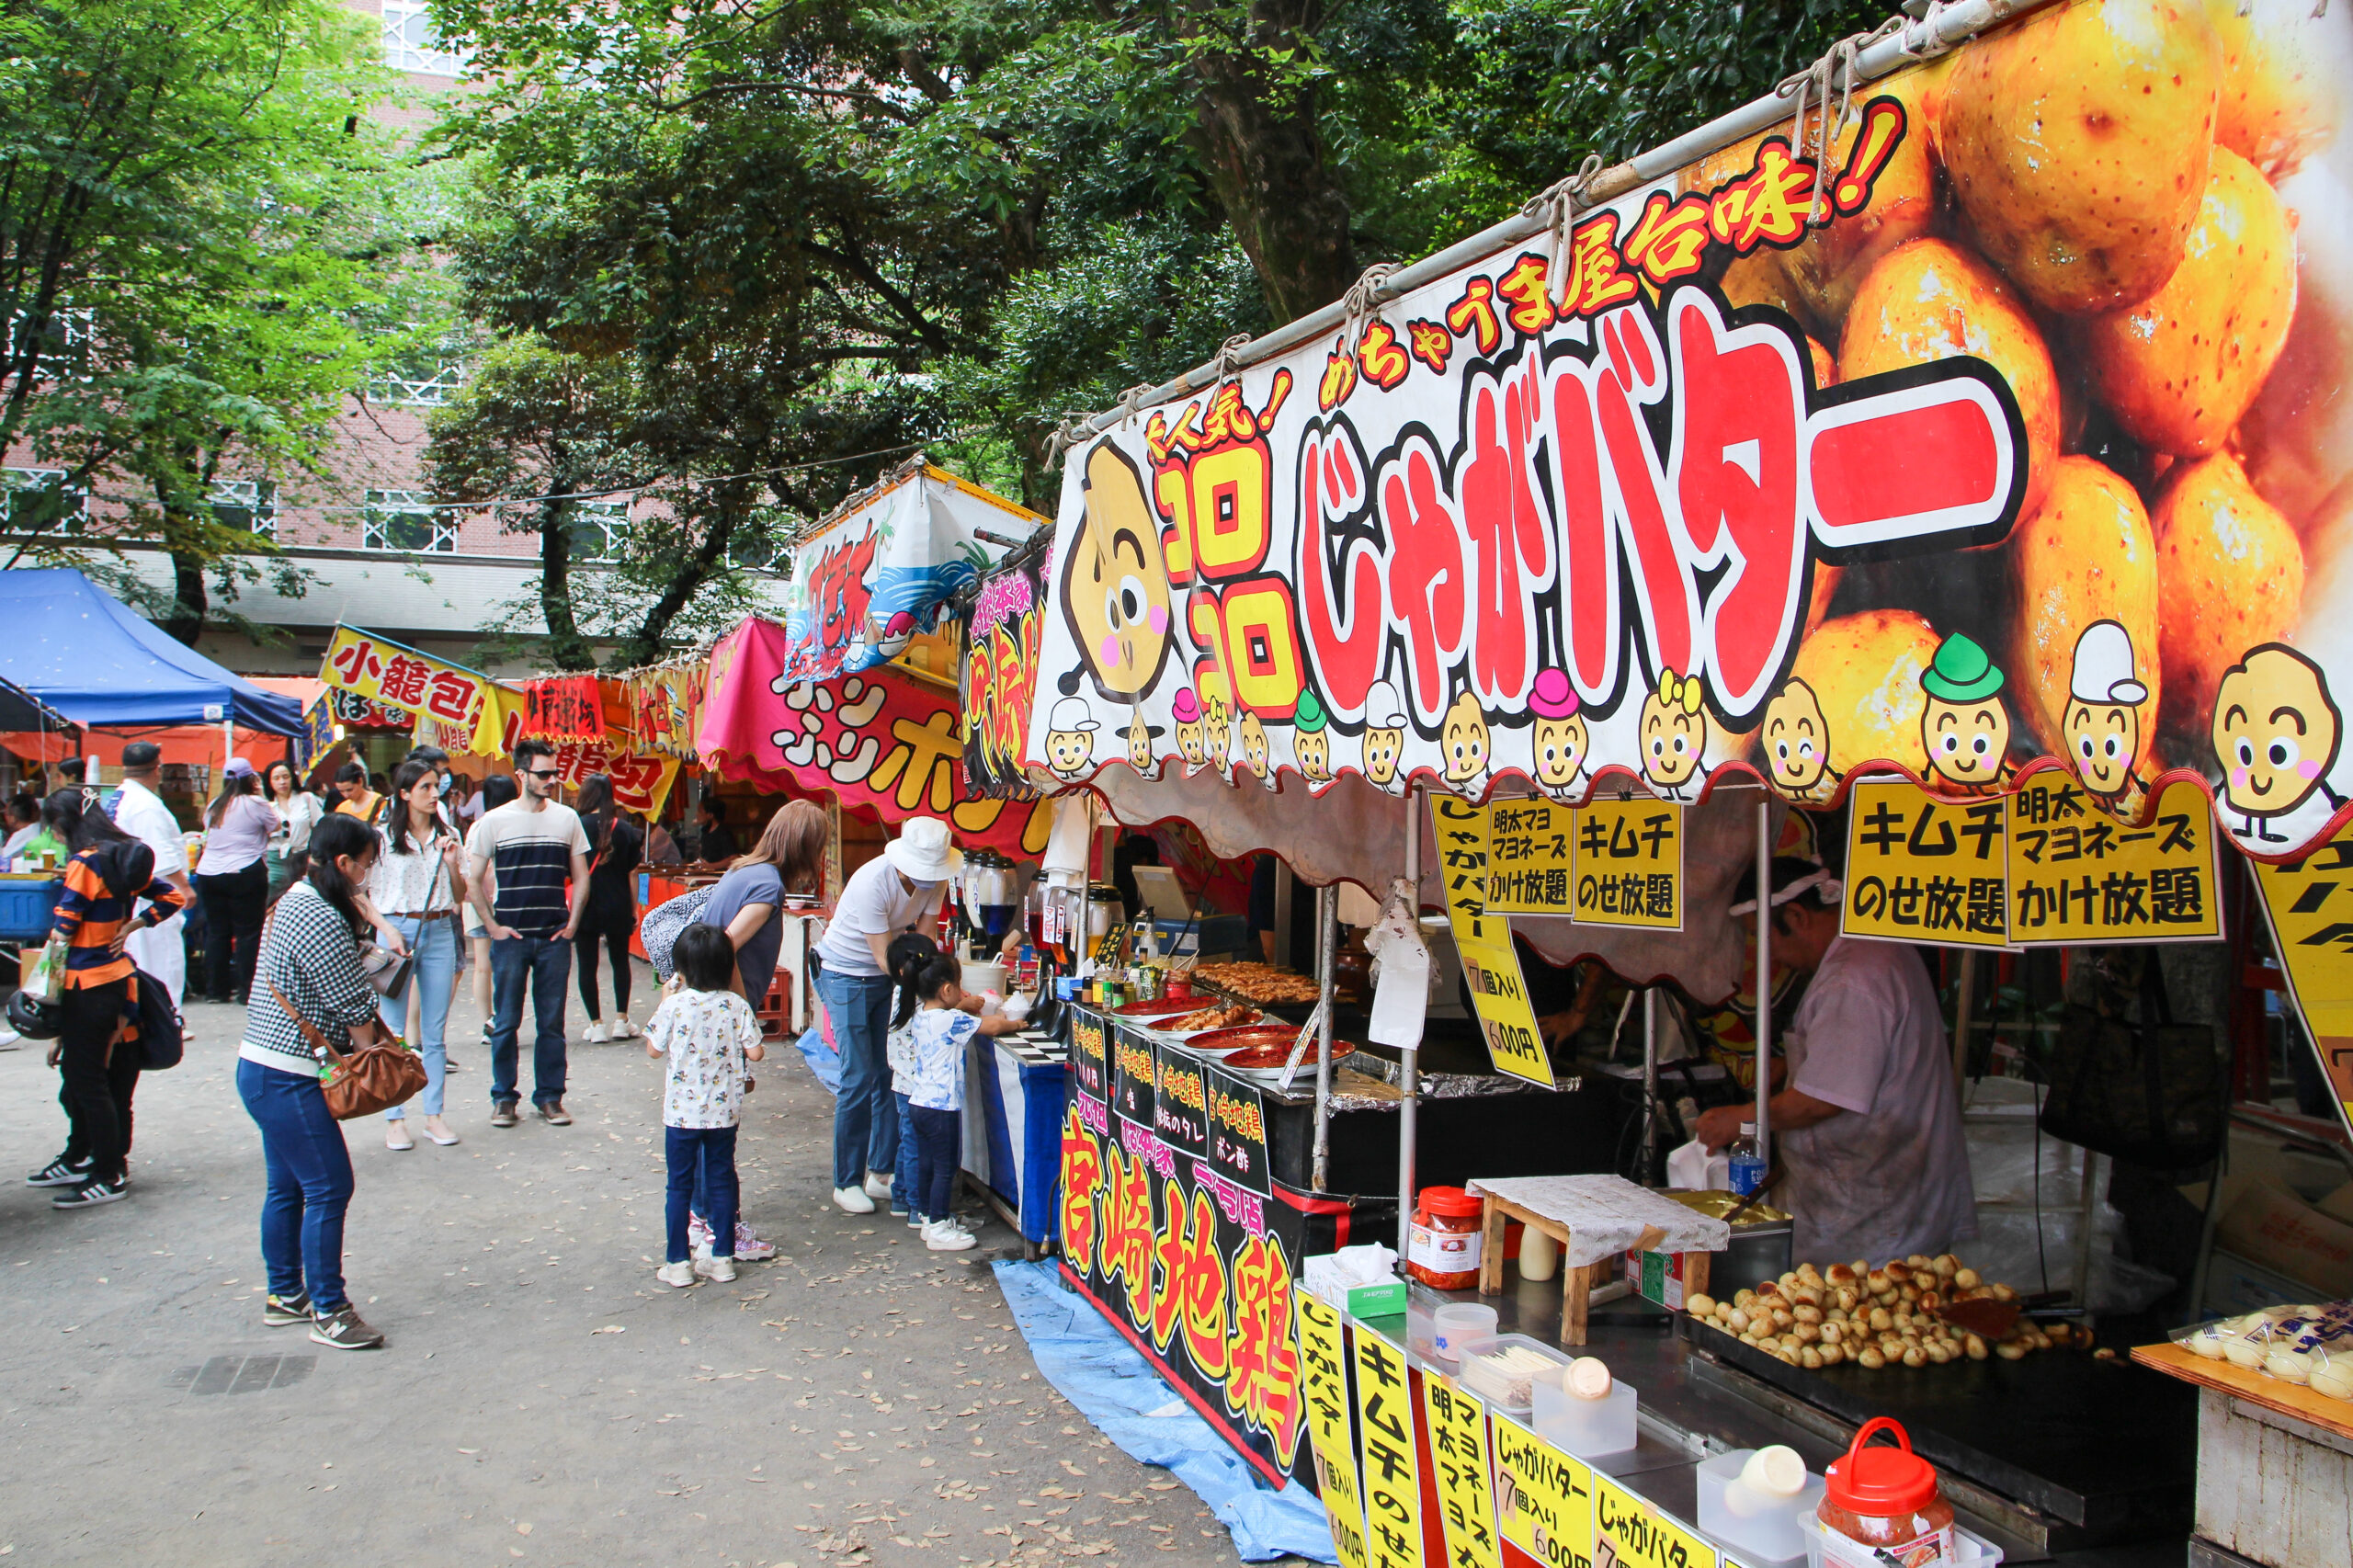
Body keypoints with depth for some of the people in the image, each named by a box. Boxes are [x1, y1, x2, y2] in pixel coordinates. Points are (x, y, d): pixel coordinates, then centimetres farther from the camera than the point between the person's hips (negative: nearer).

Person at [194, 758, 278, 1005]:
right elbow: (275, 826, 9)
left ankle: (215, 989, 15)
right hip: (244, 875, -5)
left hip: (208, 873, 6)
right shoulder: (255, 804, -6)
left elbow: (208, 834, 22)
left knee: (216, 932, 10)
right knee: (248, 933, 0)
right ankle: (247, 990, 0)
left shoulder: (214, 806, 11)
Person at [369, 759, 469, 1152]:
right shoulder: (384, 838, -2)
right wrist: (388, 930, -11)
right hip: (397, 931, -3)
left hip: (440, 931, 3)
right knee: (394, 1031, 1)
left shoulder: (448, 836, 8)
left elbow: (460, 896, 11)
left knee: (436, 1032, 7)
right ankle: (394, 1119, 8)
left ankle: (434, 1115, 14)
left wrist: (453, 864, -6)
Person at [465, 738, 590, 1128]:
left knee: (552, 1022, 5)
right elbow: (473, 880, 2)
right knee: (506, 1022, 4)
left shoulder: (567, 818, 5)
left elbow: (580, 877, 12)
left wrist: (572, 923, 3)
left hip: (554, 938, 2)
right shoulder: (493, 822, -1)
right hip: (510, 936, -2)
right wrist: (493, 927, -4)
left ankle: (550, 1097, 14)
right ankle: (503, 1098, 16)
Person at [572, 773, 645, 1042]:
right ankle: (621, 1020, 15)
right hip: (618, 906, 2)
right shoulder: (625, 829, -3)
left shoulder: (577, 827, -9)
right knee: (620, 961, 16)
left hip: (586, 906, -2)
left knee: (587, 965, 6)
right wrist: (634, 908, 9)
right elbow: (632, 873, 0)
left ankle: (596, 1024, 5)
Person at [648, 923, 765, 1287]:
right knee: (722, 1181, 13)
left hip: (681, 1111, -2)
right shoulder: (738, 1006, -7)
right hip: (725, 1111, 2)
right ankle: (723, 1257, 17)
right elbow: (755, 1053, -5)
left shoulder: (674, 1004, -13)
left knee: (680, 1185, 8)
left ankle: (678, 1263, 11)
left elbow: (653, 1050, -1)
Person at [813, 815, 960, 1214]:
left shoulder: (934, 880, -11)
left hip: (889, 979, 6)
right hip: (847, 976, -6)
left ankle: (881, 1173, 15)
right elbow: (886, 957, -27)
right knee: (859, 1080, -8)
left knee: (893, 1074, 3)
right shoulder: (873, 883, -30)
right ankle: (847, 1184, 3)